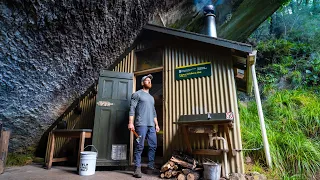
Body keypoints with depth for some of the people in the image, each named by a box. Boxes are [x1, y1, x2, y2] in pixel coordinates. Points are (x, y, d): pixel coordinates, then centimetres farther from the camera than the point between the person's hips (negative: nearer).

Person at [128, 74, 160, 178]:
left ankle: (151, 166, 17)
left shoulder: (151, 97, 25)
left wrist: (156, 124, 18)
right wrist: (131, 123, -14)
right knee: (139, 147, -5)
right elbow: (132, 109, -5)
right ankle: (137, 168, 2)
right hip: (141, 124, -7)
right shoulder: (137, 94, 4)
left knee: (153, 146, 6)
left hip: (151, 125, 7)